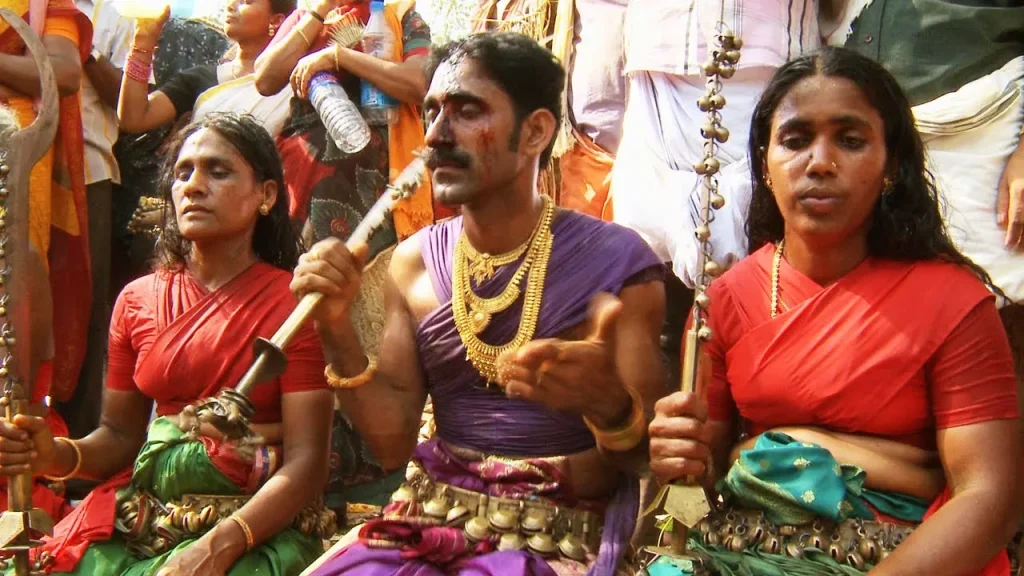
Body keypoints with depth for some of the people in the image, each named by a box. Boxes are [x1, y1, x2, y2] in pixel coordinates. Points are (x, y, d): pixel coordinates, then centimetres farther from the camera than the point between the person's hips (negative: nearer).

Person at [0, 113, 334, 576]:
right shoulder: (137, 300, 9)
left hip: (256, 527, -4)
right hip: (141, 518, 5)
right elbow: (120, 436, 13)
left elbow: (306, 461, -12)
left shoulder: (292, 302, -7)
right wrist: (55, 455, -8)